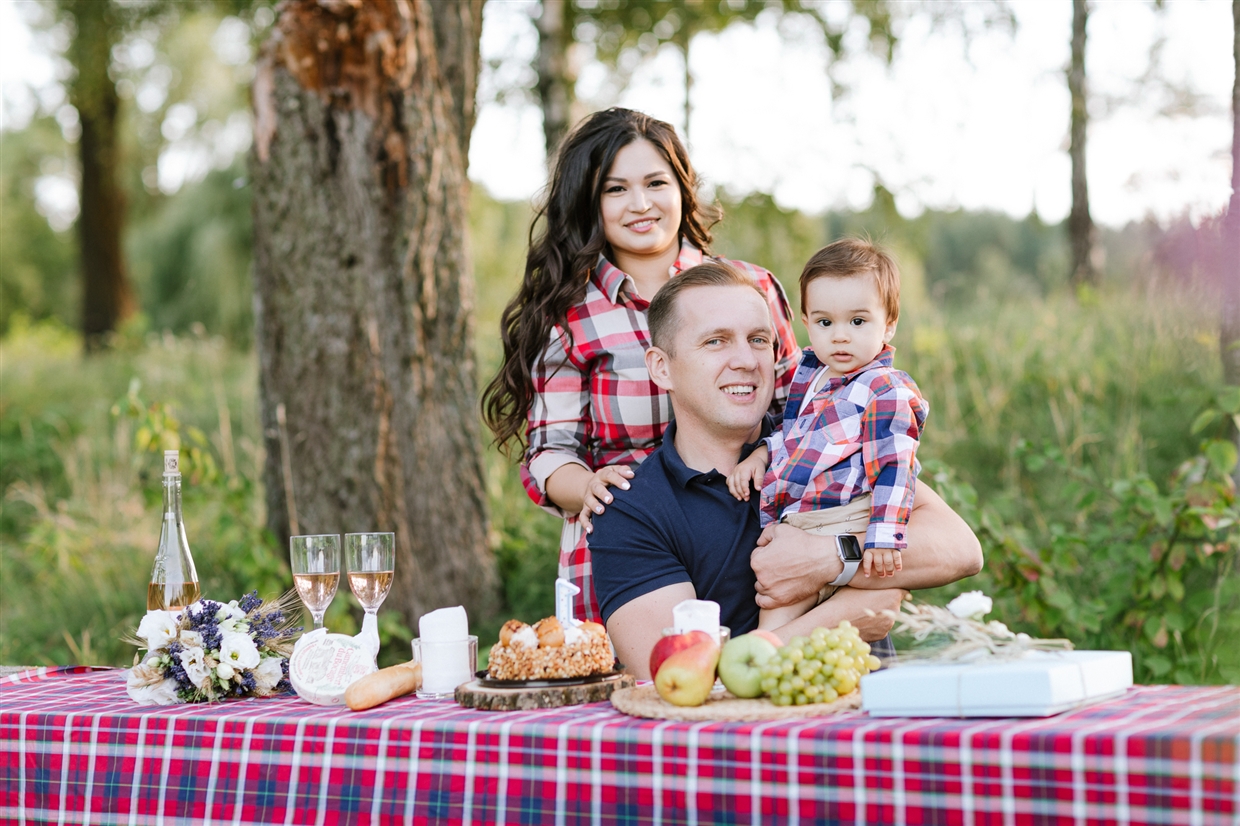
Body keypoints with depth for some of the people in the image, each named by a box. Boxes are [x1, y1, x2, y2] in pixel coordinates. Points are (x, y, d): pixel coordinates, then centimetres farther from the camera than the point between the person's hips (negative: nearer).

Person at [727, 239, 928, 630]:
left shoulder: (888, 394, -7)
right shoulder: (809, 371, 17)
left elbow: (892, 469, -13)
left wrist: (882, 539, -21)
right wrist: (762, 452, 13)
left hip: (836, 530, -8)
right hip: (783, 522, 8)